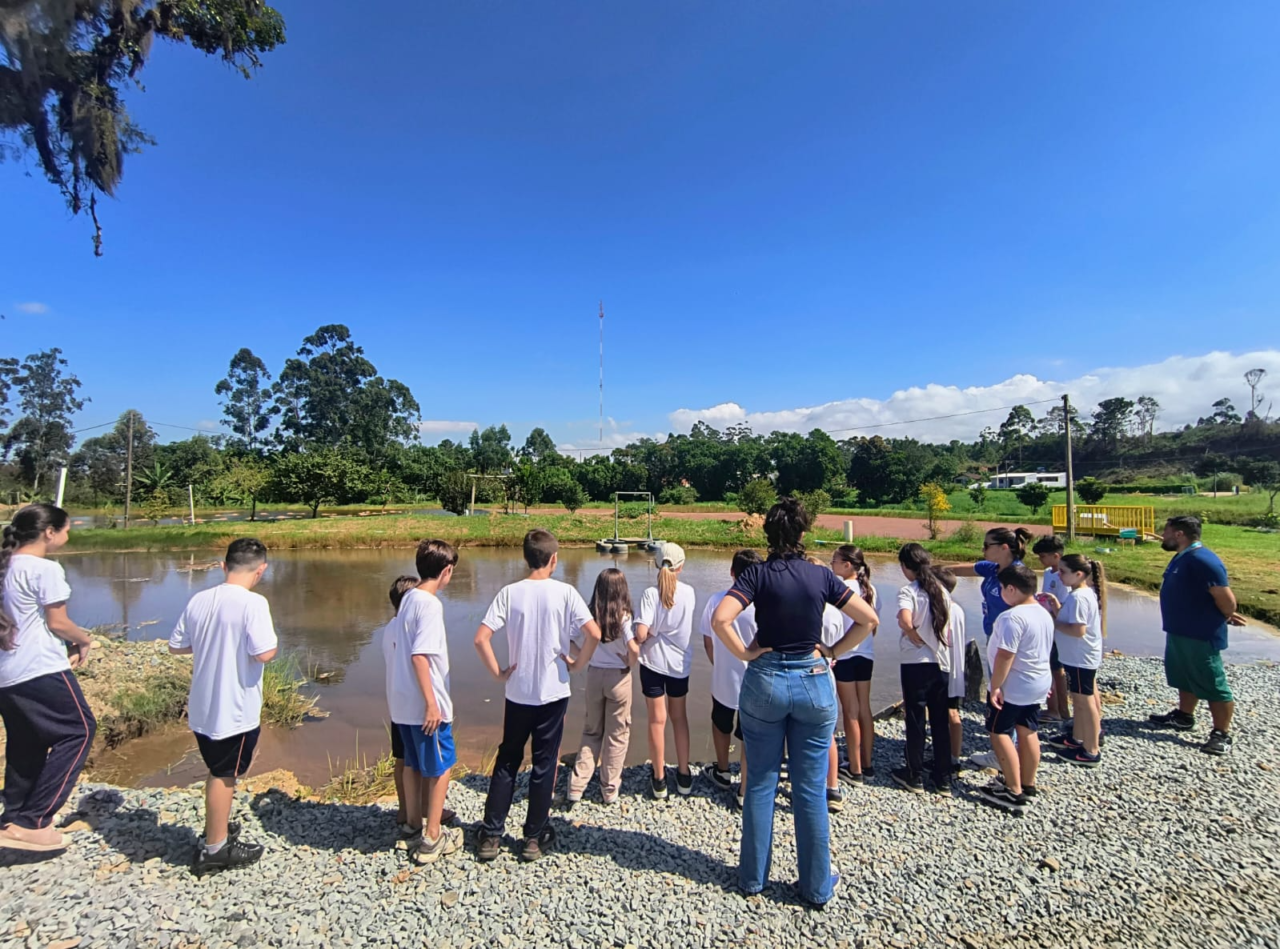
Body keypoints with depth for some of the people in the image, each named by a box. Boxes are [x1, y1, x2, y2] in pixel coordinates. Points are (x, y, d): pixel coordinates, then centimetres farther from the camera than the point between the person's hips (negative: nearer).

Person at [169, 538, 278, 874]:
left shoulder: (198, 600, -1)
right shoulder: (253, 603, -22)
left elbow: (176, 646, 8)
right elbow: (264, 653, -27)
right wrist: (274, 642, -6)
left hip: (202, 708, 7)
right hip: (235, 711, -7)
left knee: (220, 773, 25)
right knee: (225, 776, 10)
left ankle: (217, 831, 42)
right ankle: (215, 849, 24)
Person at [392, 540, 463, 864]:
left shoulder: (408, 598, 5)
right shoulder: (430, 605, -21)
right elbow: (419, 656, -26)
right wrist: (432, 704, -21)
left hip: (403, 701, 8)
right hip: (425, 703, -8)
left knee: (413, 763, 21)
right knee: (442, 766, 7)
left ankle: (416, 823, 36)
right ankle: (432, 838, 15)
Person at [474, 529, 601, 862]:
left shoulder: (509, 593, -6)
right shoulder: (564, 592, -11)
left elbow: (481, 638, -13)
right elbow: (594, 633, -18)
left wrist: (498, 673, -2)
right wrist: (578, 663, -3)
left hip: (517, 693, 2)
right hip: (553, 693, -1)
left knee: (506, 762, 18)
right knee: (544, 766, 12)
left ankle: (490, 836, 23)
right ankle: (534, 837, 24)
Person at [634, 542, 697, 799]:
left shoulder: (651, 594, -18)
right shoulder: (689, 593, -8)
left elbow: (641, 635, -23)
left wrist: (643, 638, -1)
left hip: (653, 662, -3)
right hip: (680, 663, 3)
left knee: (657, 720, 10)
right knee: (679, 717, 19)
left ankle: (659, 780, 21)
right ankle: (684, 775, 29)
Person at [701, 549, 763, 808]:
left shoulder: (716, 601, -10)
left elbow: (707, 642, 1)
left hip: (723, 679, 3)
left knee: (721, 726, 27)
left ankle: (723, 773, 45)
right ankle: (745, 792, 20)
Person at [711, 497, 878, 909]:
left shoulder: (758, 574, -10)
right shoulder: (822, 576, -4)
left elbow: (720, 619, -22)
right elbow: (868, 619, -1)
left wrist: (744, 653, -8)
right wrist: (834, 651, 3)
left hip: (765, 682, -1)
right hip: (814, 683, 1)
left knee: (760, 785, 13)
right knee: (811, 789, 12)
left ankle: (753, 877, 28)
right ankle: (817, 886, 25)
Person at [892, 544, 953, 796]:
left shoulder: (908, 591, -14)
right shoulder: (941, 591, 5)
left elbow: (905, 621, -30)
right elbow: (946, 626, 11)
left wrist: (918, 639, -14)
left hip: (916, 663, -6)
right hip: (941, 663, 6)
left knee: (915, 720, 7)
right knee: (940, 721, 14)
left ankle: (915, 776, 19)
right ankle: (943, 779, 22)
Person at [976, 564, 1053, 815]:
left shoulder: (1012, 617, -25)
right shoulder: (1044, 614, 6)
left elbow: (1005, 656, -27)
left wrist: (995, 686, -21)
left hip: (1013, 687, -9)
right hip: (1038, 683, 9)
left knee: (1000, 733, 0)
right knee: (1028, 733, 16)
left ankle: (1014, 793, 3)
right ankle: (1028, 785, 28)